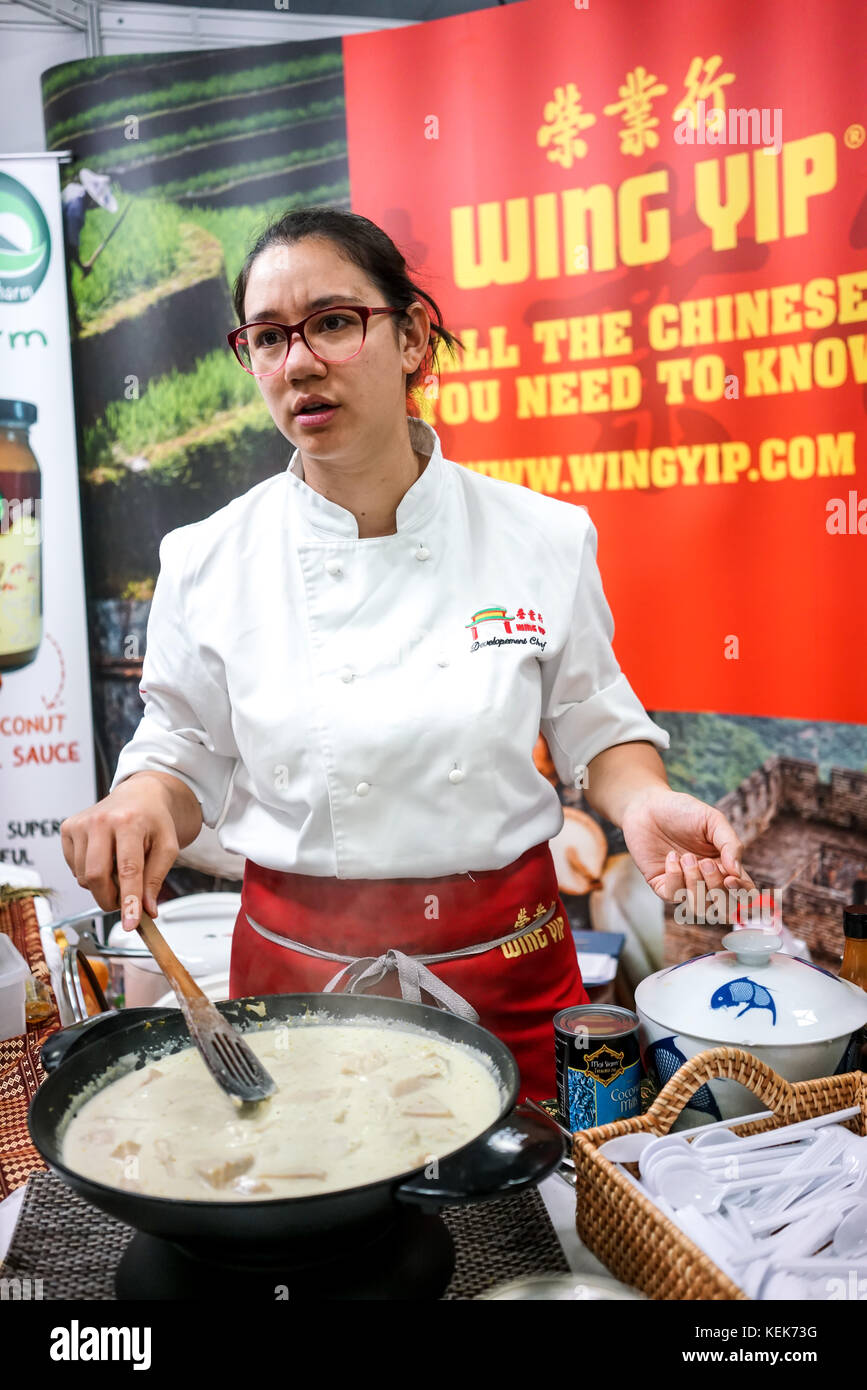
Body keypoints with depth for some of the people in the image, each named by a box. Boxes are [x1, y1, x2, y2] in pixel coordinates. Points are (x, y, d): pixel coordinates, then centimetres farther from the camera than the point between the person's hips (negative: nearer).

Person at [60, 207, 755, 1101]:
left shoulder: (542, 538, -6)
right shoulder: (207, 561, -6)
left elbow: (593, 724, 4)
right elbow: (186, 757, 3)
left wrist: (642, 802, -15)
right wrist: (141, 800, -18)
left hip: (506, 967, 1)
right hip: (296, 972, 0)